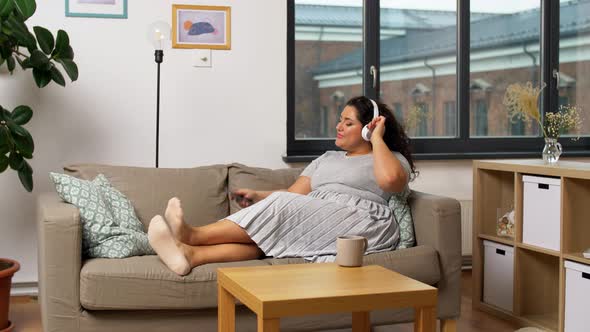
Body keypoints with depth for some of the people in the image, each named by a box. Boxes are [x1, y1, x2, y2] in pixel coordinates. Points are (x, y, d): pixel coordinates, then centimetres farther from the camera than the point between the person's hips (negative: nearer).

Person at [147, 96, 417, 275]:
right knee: (269, 232, -25)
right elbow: (294, 194, 18)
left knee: (283, 209, -26)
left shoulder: (393, 158, 11)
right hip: (317, 224, 6)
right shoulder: (328, 158, 28)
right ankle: (191, 254, -47)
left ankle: (192, 235, -32)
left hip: (362, 225, -6)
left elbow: (391, 180, -16)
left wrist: (377, 139, -2)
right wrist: (259, 197, 0)